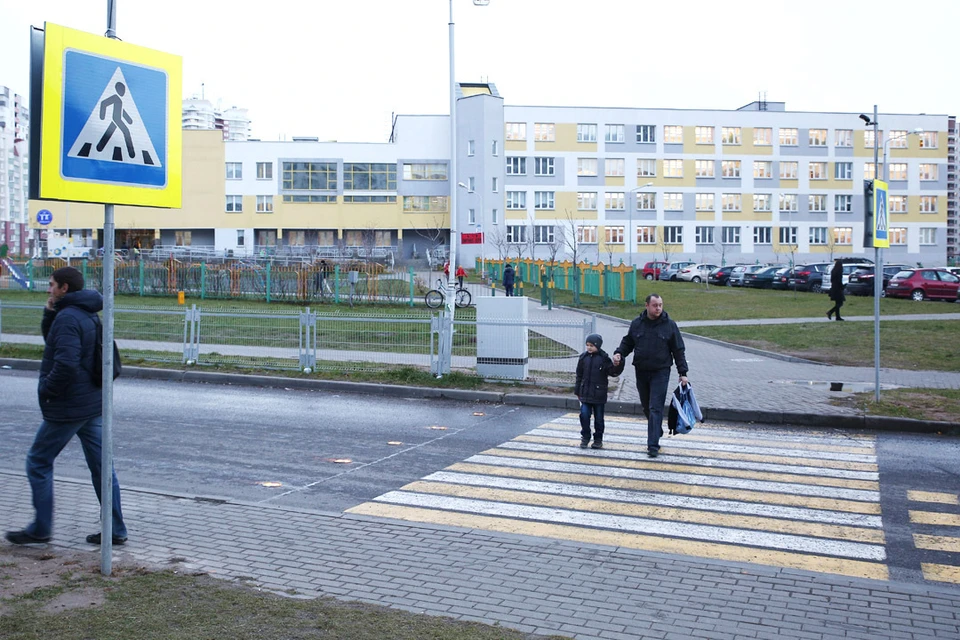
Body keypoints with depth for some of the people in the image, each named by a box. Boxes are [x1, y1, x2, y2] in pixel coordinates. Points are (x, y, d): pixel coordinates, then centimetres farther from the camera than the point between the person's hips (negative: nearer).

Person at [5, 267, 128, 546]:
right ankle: (116, 530, 12)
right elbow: (52, 342, 24)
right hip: (93, 404, 9)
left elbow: (65, 364, -27)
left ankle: (41, 529, 15)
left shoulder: (67, 317, -17)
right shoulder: (88, 315, 13)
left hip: (67, 407, -9)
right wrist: (49, 313, 9)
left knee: (38, 463, 7)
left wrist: (45, 390, -13)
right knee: (101, 466, 9)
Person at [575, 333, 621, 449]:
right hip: (585, 393, 2)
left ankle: (598, 439, 19)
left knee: (599, 417, 6)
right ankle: (585, 437, 10)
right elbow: (579, 375, 10)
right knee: (584, 414, -5)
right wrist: (577, 391, 12)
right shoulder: (583, 357, 3)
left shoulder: (604, 358, -6)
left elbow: (613, 372, -7)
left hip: (599, 394, -2)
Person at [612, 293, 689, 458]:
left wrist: (683, 373, -1)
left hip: (661, 372, -4)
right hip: (641, 372, 4)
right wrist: (619, 353, -5)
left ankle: (653, 446, -10)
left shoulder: (670, 325, -2)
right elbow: (627, 342, 15)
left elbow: (679, 351, 2)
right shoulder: (636, 324, 3)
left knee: (655, 408, -9)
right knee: (646, 407, 13)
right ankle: (657, 432, 35)